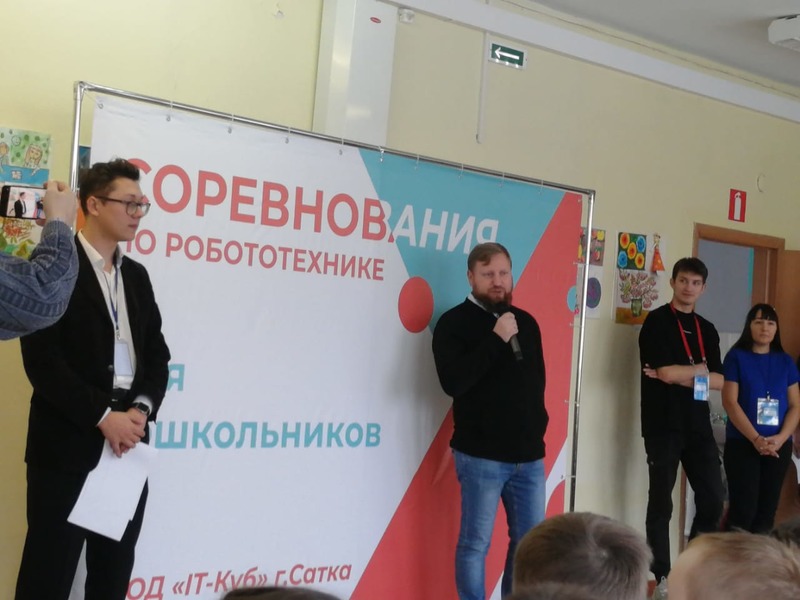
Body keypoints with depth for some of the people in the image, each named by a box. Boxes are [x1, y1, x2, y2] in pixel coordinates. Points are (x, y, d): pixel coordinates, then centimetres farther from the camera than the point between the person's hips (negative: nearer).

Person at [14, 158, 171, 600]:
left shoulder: (136, 275, 15)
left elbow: (156, 353, 12)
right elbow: (42, 359, -14)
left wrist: (142, 409, -6)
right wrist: (101, 416, -16)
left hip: (127, 441, 6)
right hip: (68, 444, -6)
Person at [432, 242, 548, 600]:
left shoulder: (526, 323, 12)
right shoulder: (454, 323, -4)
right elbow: (452, 382, -19)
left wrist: (536, 425, 15)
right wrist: (496, 339, -19)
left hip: (528, 454, 5)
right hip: (481, 455, -5)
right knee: (475, 543, -1)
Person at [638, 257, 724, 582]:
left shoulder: (707, 330, 14)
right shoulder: (657, 321, -4)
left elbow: (720, 382, 5)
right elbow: (666, 372, -15)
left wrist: (679, 375, -9)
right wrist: (699, 370, 1)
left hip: (698, 425, 6)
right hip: (663, 425, -6)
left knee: (713, 498, 6)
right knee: (661, 501, 2)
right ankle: (660, 576, 11)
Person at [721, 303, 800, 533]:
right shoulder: (736, 357, 0)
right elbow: (730, 402, -8)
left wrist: (781, 438, -10)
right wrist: (756, 439, -15)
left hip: (779, 446, 4)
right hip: (742, 443, -4)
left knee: (767, 509, 6)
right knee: (743, 509, -8)